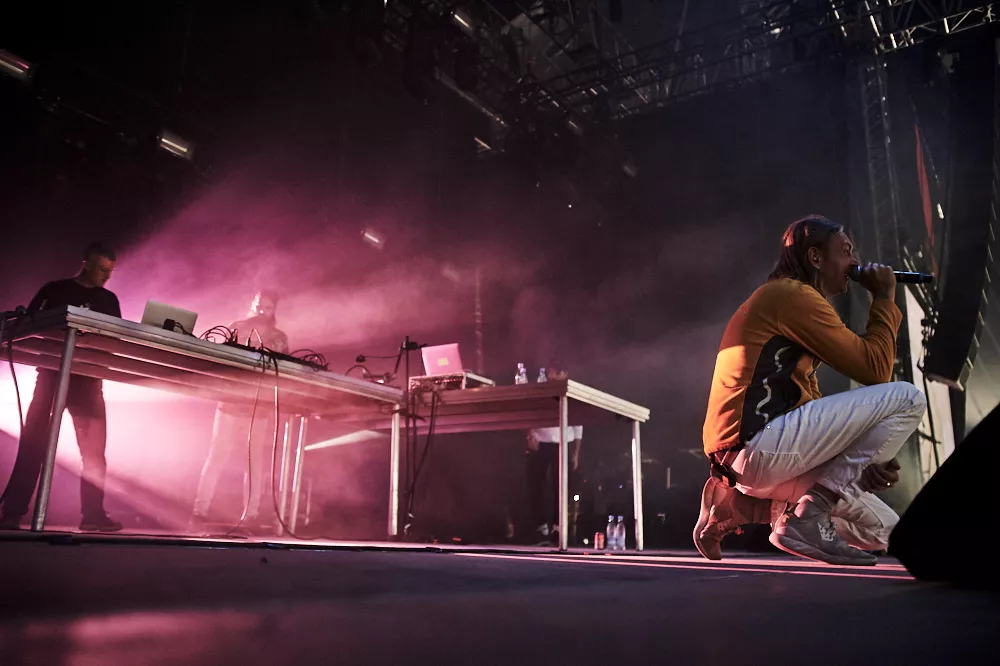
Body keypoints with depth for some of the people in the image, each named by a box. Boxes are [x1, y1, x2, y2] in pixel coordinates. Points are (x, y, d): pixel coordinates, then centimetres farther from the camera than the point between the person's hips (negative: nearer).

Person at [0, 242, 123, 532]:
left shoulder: (109, 300, 14)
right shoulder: (54, 290, 5)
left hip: (89, 379, 3)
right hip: (54, 374, -2)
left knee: (94, 448, -2)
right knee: (33, 442, -6)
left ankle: (93, 513, 1)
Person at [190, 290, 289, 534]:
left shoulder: (279, 338, 10)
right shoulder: (238, 328, 6)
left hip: (263, 407, 2)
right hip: (232, 402, -2)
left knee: (259, 461, 1)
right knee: (218, 456, -1)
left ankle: (252, 515, 5)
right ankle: (200, 511, 2)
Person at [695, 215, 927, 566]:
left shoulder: (782, 301, 27)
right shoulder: (793, 294, -4)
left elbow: (813, 412, 23)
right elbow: (875, 369, -7)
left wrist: (865, 458, 7)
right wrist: (884, 298, 8)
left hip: (744, 458, 10)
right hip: (757, 443, -10)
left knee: (881, 531, 16)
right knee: (906, 398, -7)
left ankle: (737, 503, 7)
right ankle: (811, 515, -9)